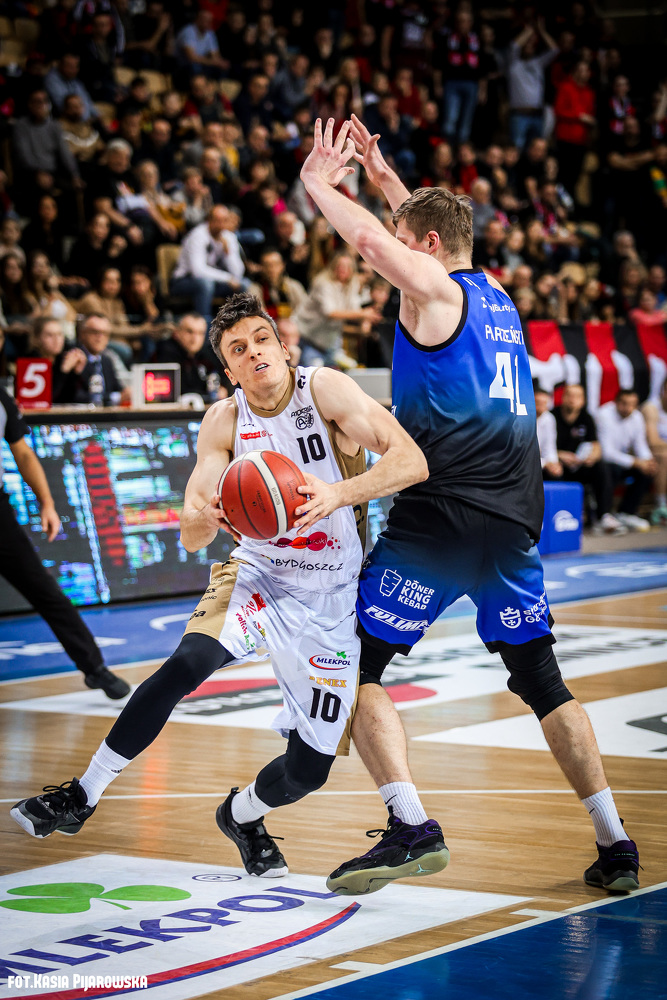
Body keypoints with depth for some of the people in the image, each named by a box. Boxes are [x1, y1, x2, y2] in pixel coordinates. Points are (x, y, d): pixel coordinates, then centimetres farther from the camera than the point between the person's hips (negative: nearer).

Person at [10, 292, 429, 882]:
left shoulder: (324, 389, -15)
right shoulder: (225, 420, -5)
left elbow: (411, 462, -24)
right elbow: (190, 537, -9)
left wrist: (338, 494, -40)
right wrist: (205, 518, -34)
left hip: (331, 602, -1)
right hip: (257, 576, 1)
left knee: (310, 768, -2)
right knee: (187, 664, -30)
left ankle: (242, 816, 33)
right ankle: (83, 797, -18)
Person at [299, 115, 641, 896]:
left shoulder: (435, 289, -3)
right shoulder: (497, 298, 19)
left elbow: (366, 237, -14)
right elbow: (433, 227, 37)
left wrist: (317, 182, 3)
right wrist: (385, 179, 39)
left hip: (442, 513, -8)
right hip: (514, 518, 8)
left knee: (354, 662, -1)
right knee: (540, 678, 17)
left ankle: (410, 826, -15)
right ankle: (614, 842, 15)